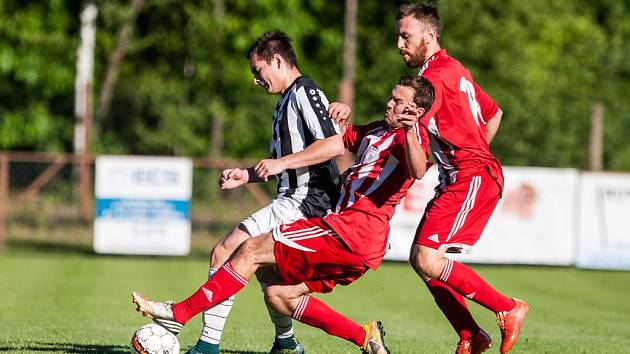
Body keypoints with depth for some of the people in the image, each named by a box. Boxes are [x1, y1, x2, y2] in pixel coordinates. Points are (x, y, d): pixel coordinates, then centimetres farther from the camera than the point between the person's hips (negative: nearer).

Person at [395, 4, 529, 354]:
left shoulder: (437, 76, -13)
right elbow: (494, 113, 29)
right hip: (460, 179, 10)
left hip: (471, 179, -10)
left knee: (427, 260, -16)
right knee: (420, 258, 5)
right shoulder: (454, 70, 19)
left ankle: (508, 310, -6)